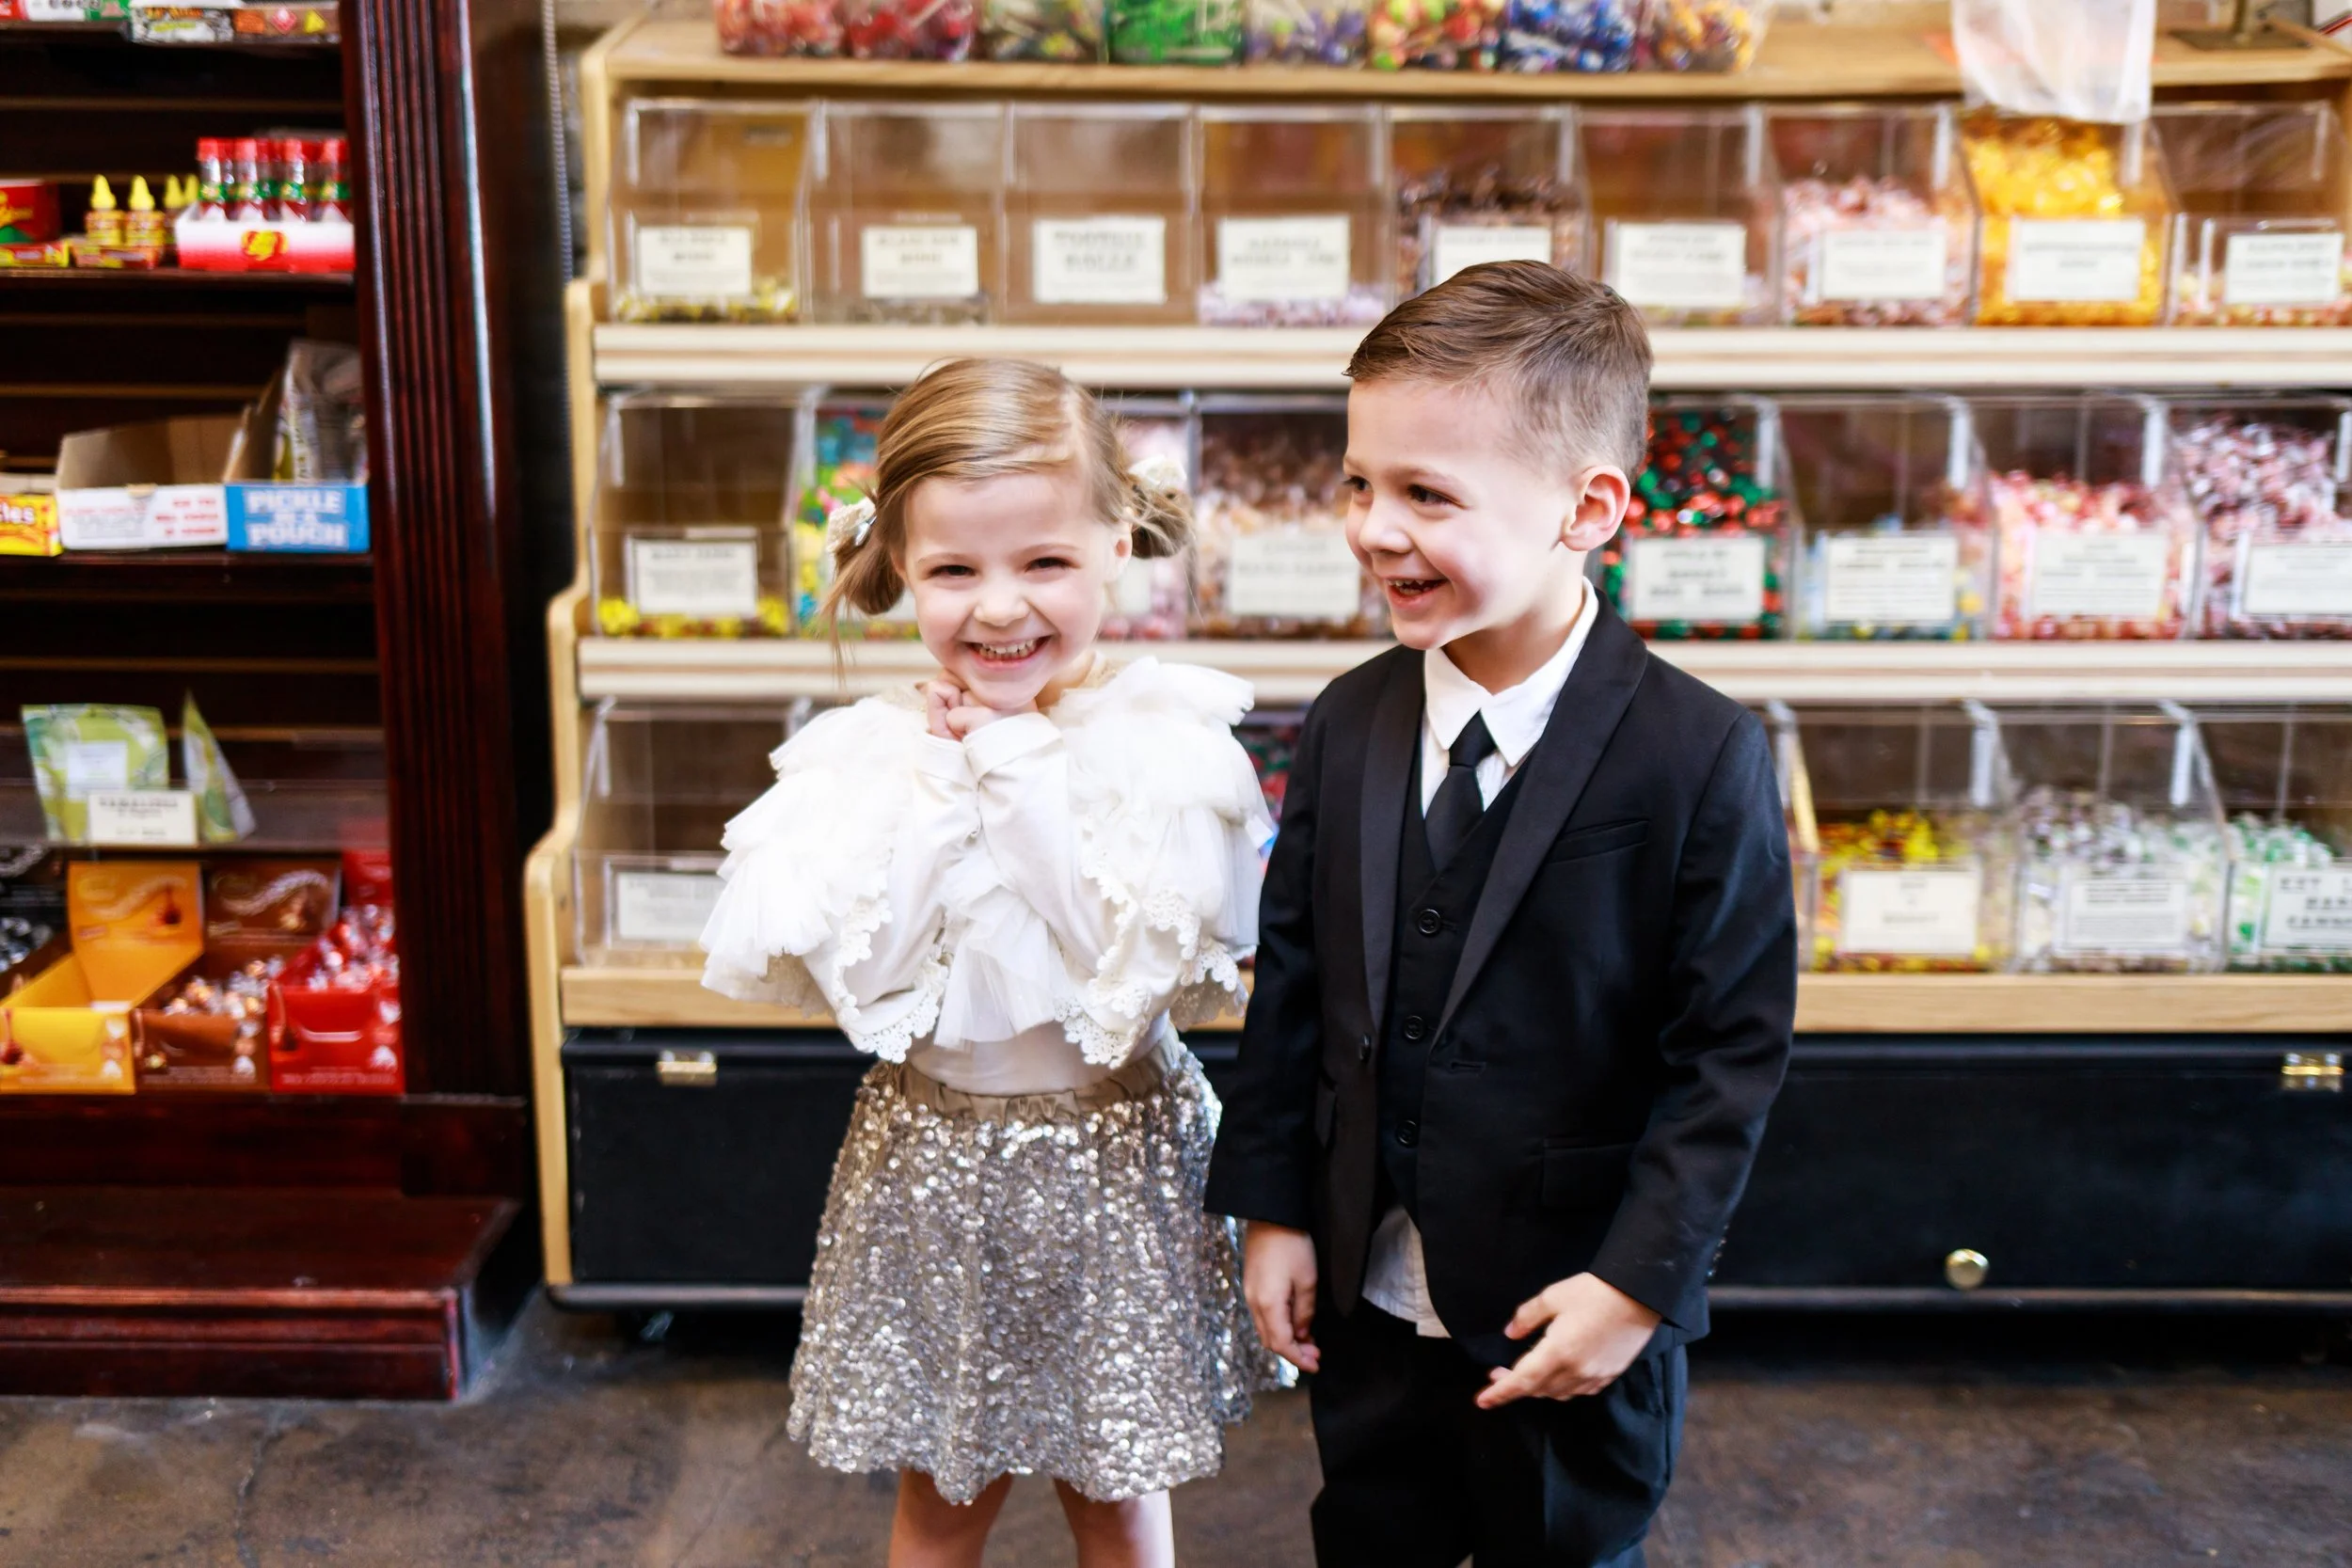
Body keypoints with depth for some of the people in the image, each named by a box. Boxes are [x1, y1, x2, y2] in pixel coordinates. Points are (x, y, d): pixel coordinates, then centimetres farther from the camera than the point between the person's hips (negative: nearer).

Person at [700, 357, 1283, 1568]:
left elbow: (1141, 972, -23)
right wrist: (940, 787, -19)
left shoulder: (1168, 743, -14)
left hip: (1113, 1159, -1)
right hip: (929, 1158, 2)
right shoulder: (868, 752, -8)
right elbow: (855, 977, -16)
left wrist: (1021, 776, -22)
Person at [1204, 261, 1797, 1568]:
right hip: (1369, 1299, 4)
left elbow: (1733, 1049, -15)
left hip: (1574, 1319, -4)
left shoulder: (1702, 757, -18)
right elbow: (1295, 973, 3)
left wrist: (1639, 1281, -17)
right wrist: (1275, 1207, 3)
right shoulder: (1349, 725, -3)